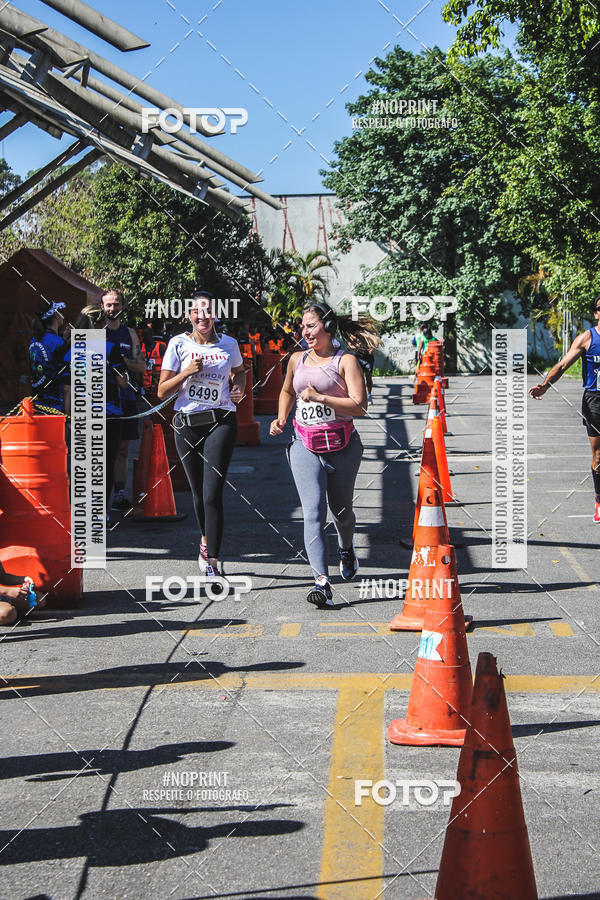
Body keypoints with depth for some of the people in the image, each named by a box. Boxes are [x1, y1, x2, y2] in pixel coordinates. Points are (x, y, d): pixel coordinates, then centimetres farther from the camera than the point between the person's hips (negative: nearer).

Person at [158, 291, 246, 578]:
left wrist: (239, 387, 7)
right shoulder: (179, 344, 0)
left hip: (221, 422, -1)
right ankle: (207, 541, 37)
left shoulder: (228, 344, 5)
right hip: (187, 425, 1)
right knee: (198, 492, 11)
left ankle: (212, 560, -13)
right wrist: (186, 373, -14)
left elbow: (239, 371, 28)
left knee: (213, 493, -13)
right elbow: (162, 392, 1)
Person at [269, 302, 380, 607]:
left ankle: (346, 548, 48)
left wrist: (319, 397, -19)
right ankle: (321, 582, -20)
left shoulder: (346, 361, -4)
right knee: (313, 513, -13)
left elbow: (359, 406, -14)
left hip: (342, 446, -2)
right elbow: (287, 392, 31)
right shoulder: (297, 360, 11)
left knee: (341, 510, 13)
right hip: (305, 446, 2)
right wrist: (281, 418, 13)